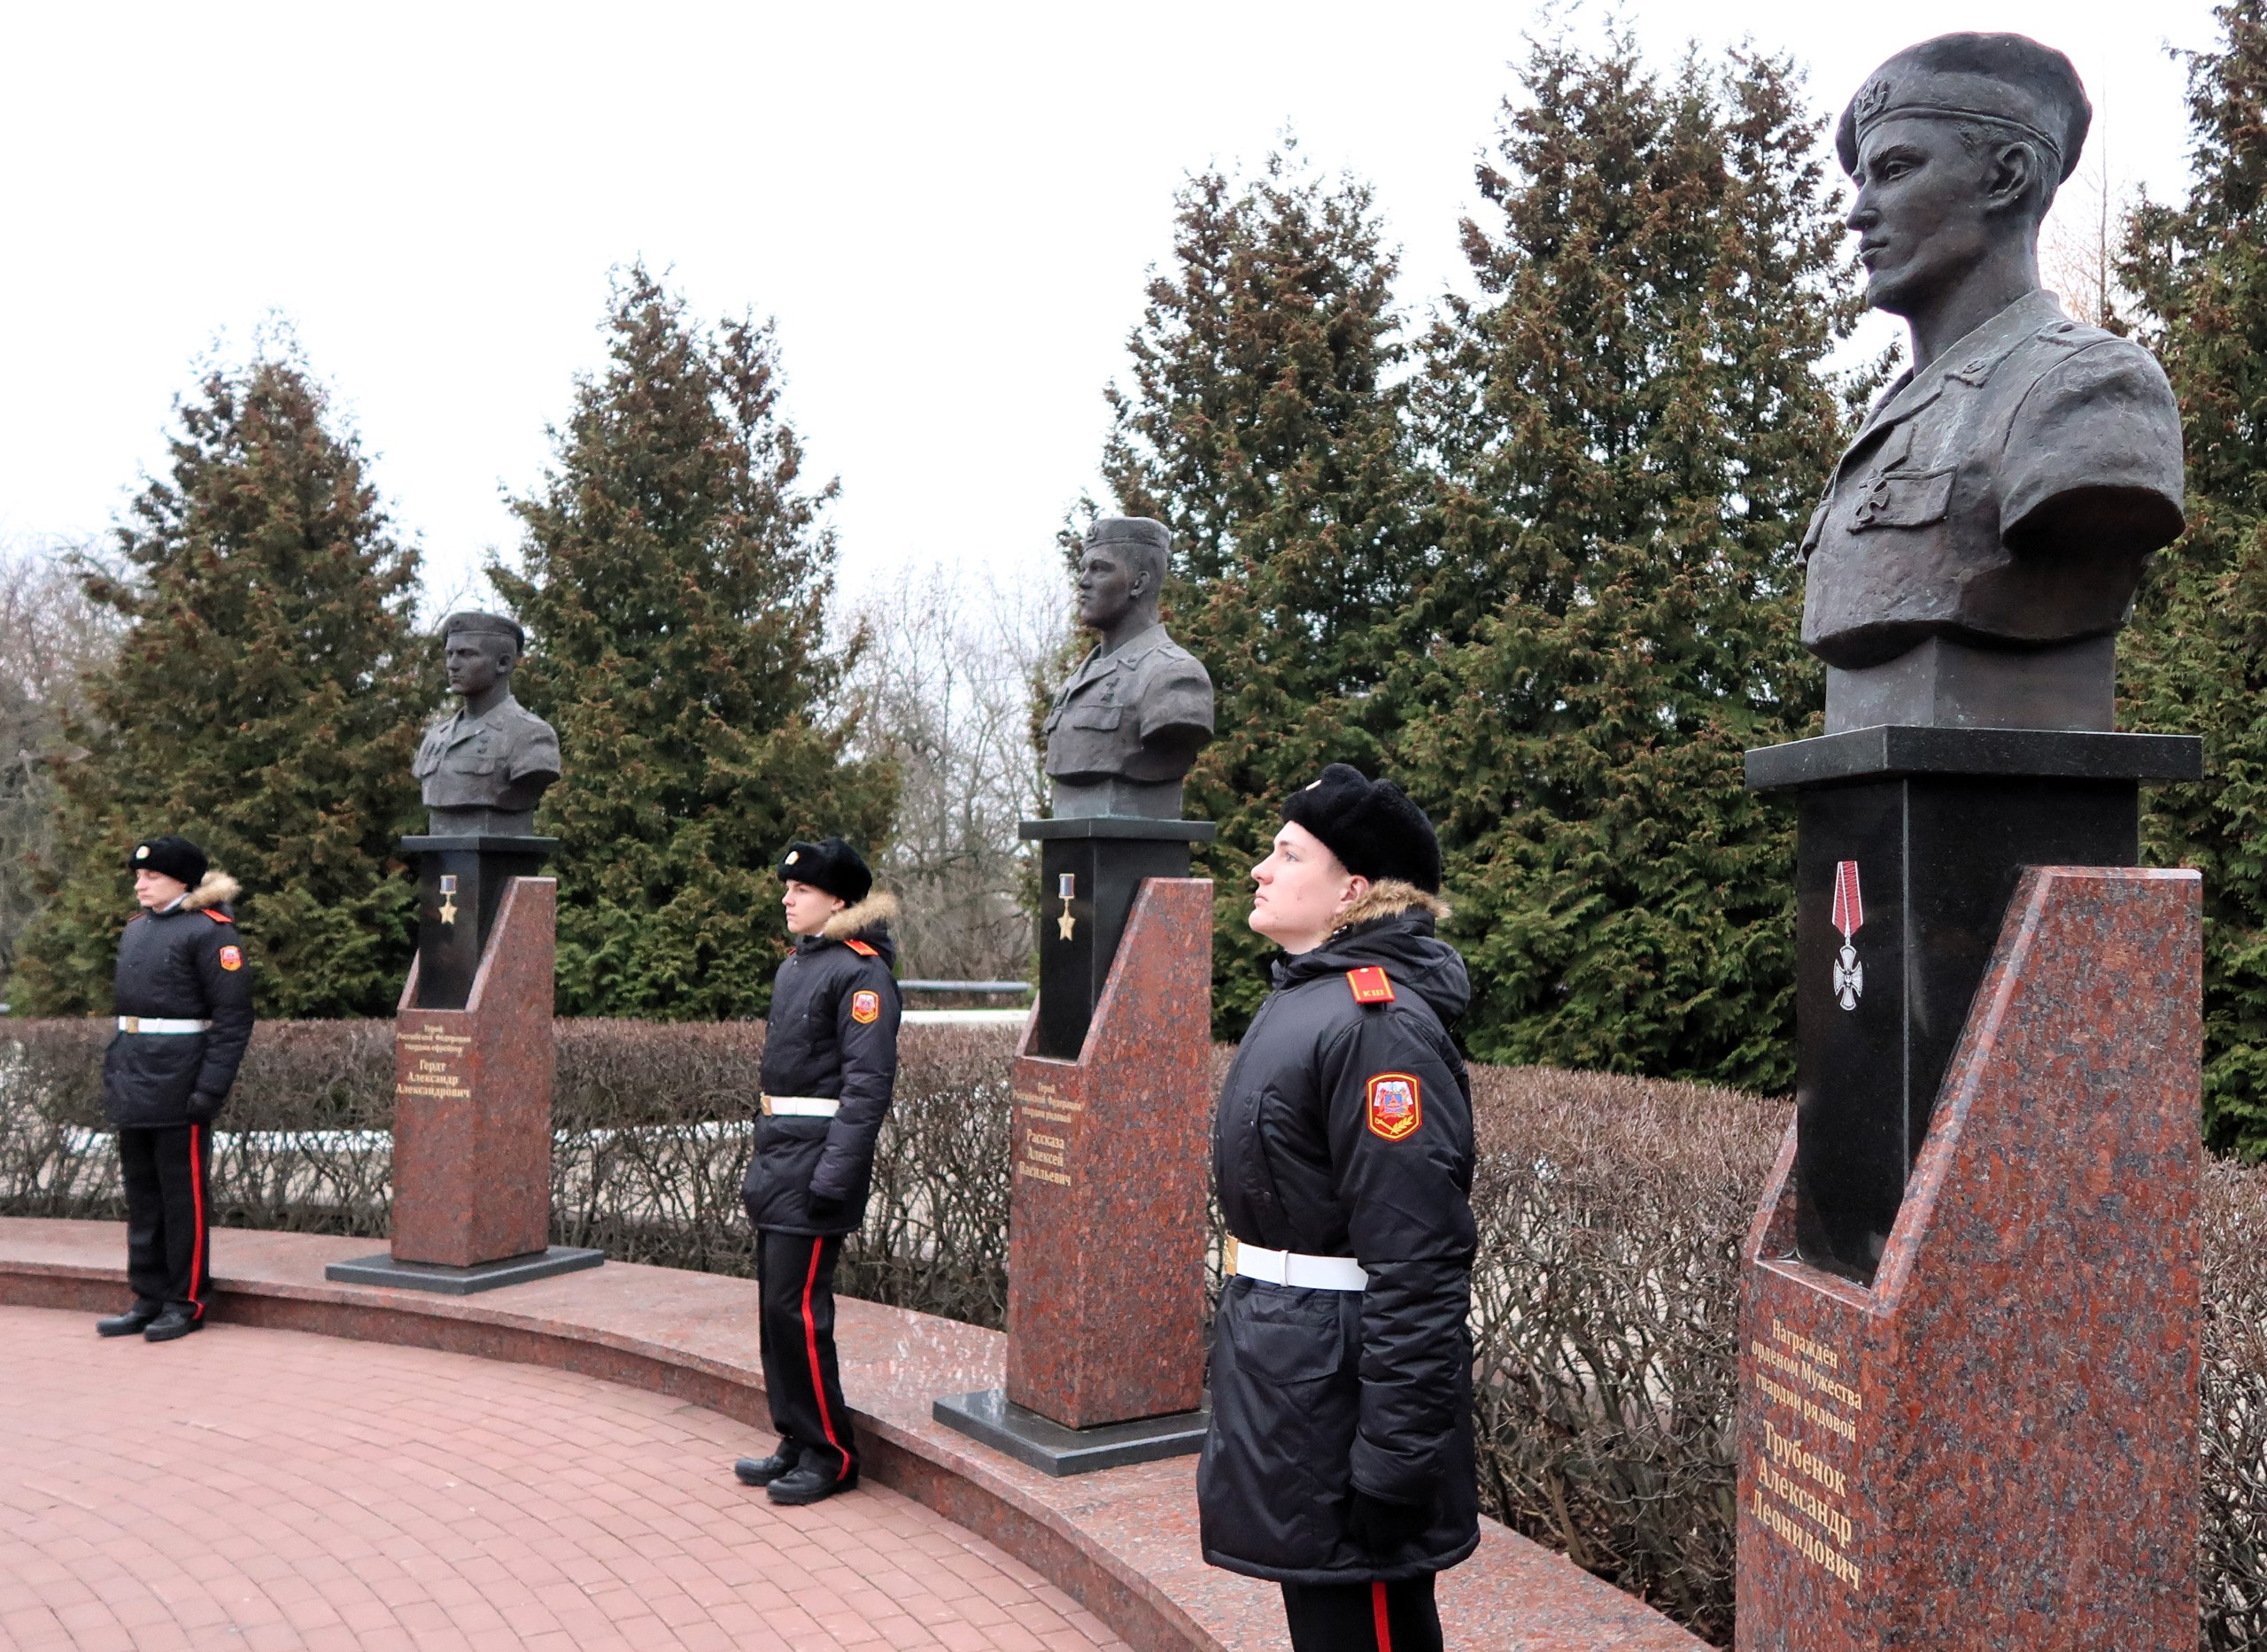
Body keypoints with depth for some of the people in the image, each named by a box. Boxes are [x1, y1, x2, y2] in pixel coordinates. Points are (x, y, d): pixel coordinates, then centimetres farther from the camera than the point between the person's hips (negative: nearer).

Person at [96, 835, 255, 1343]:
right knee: (142, 1195, 13)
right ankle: (149, 1298, 22)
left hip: (179, 1084, -8)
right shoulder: (135, 931, 15)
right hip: (135, 1086, 8)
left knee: (183, 1196, 0)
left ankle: (186, 1302, 10)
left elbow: (233, 1019, -14)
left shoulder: (210, 932, -10)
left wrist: (210, 1089, -18)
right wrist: (113, 1073, 16)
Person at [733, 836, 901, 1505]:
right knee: (776, 1305, 13)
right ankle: (797, 1443, 24)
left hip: (820, 1155, -9)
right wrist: (765, 1160, 19)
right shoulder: (797, 964, 14)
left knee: (796, 1306, -6)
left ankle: (830, 1455, 7)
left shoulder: (861, 972, -13)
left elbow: (869, 1083, -18)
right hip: (780, 1150, 9)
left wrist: (833, 1178, -22)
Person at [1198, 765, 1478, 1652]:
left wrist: (1393, 1461, -24)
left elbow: (1417, 1265, -25)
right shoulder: (1304, 996, 10)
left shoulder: (1379, 1025, -22)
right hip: (1290, 1371, 10)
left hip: (1341, 1387, -10)